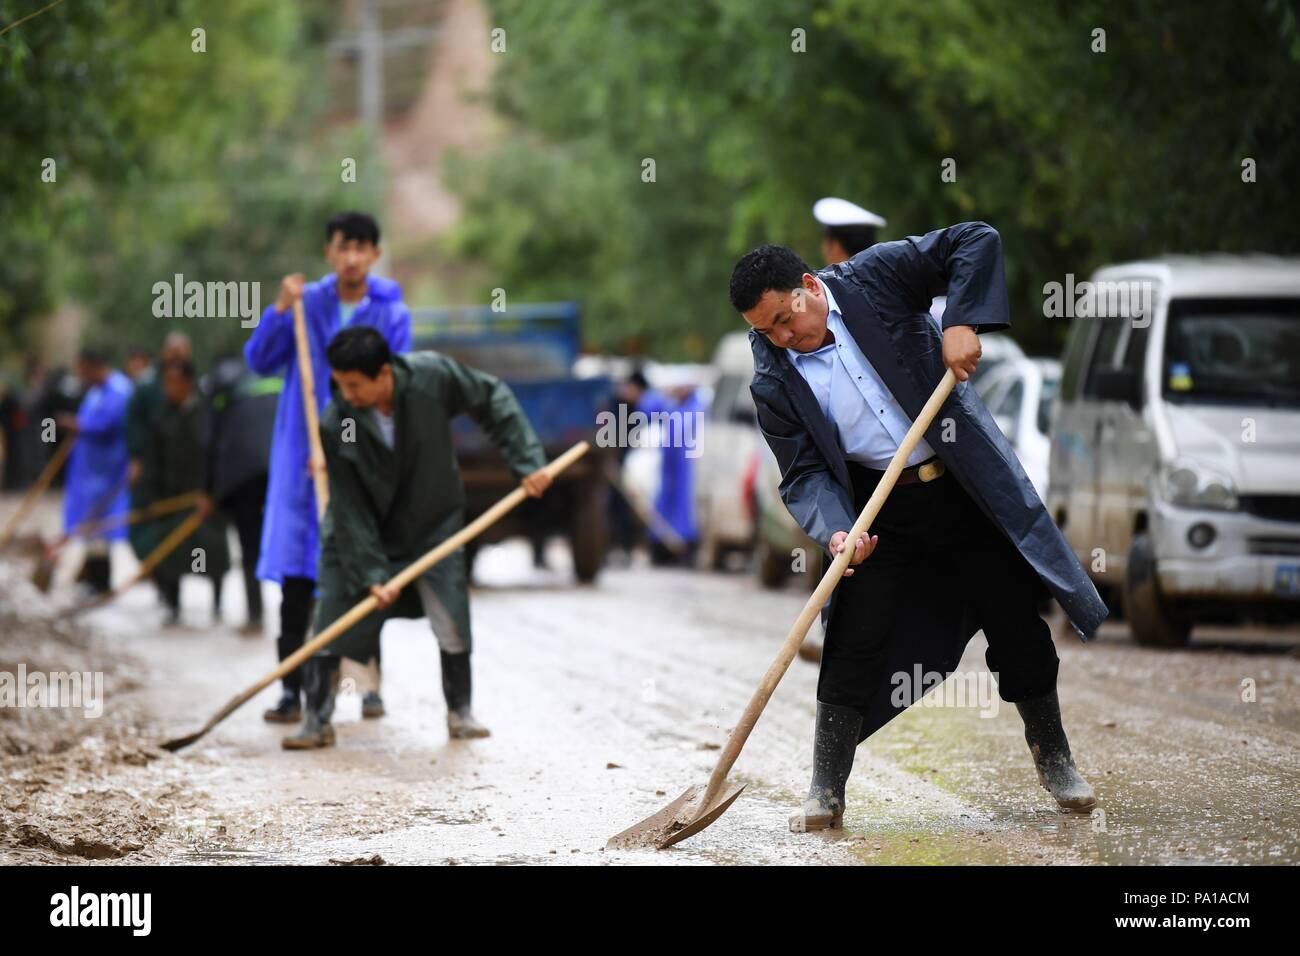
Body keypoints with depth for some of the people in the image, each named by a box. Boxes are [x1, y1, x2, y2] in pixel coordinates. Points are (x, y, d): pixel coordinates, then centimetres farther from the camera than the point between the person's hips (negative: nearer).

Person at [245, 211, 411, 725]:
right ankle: (292, 689, 1)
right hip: (301, 456, 1)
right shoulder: (308, 303, 2)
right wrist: (280, 311, -16)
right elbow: (259, 361, -1)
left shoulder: (392, 315, -2)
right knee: (295, 575, -2)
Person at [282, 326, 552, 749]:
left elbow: (492, 399, -8)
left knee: (452, 618, -6)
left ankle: (460, 711, 12)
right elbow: (349, 509, -21)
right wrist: (371, 574, -24)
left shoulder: (434, 375, -25)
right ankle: (316, 722, 6)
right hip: (361, 537, -1)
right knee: (332, 624, -5)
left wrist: (527, 461, -13)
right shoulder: (335, 427, -26)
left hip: (432, 524, 1)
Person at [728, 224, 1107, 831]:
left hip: (968, 488, -1)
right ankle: (825, 793, 3)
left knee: (1019, 627, 5)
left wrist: (962, 323, -23)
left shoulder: (875, 276, -10)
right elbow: (805, 474, -7)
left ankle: (1053, 760, 25)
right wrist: (835, 531, -26)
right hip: (880, 512, 1)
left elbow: (977, 241, -10)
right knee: (855, 642, -7)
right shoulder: (774, 381, -5)